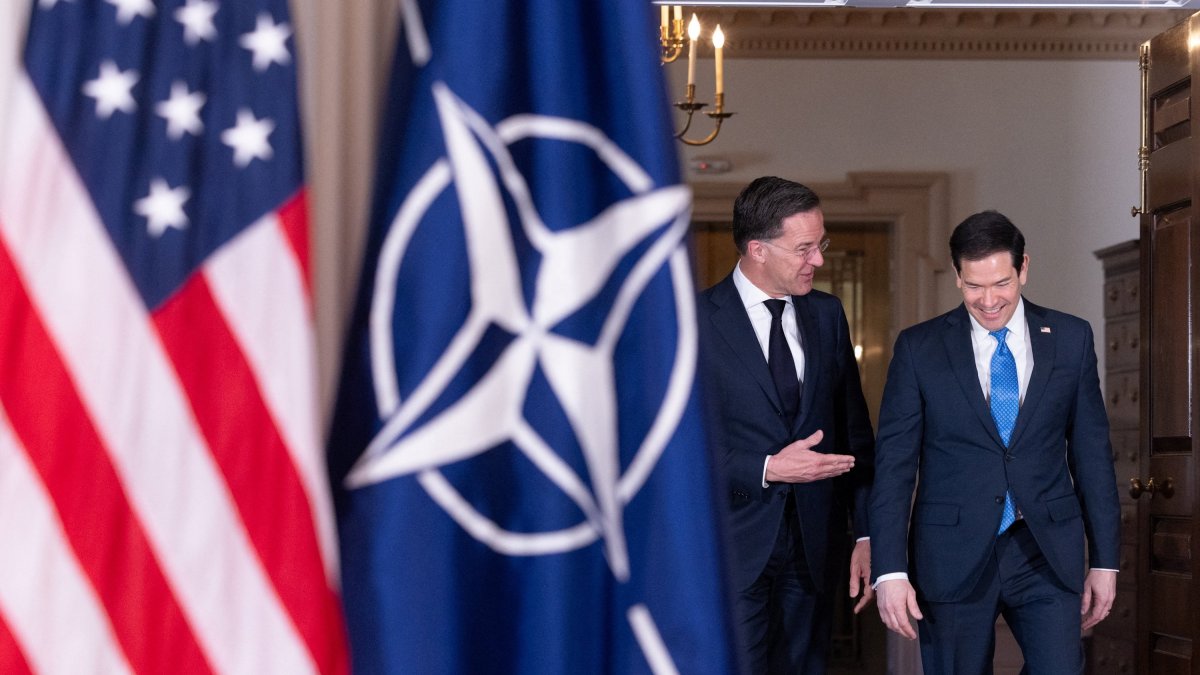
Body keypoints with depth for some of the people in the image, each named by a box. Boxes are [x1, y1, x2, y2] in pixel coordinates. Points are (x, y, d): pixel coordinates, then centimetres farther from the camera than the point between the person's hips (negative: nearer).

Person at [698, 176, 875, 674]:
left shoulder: (826, 314, 9)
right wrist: (766, 469, -19)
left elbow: (855, 433, 12)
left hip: (813, 552, 5)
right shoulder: (695, 322, -8)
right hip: (735, 549, -5)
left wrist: (867, 534, 5)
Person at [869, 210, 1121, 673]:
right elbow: (894, 462, -3)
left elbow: (1091, 451, 7)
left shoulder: (1071, 339, 4)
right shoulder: (919, 347, -1)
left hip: (1047, 552, 1)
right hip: (954, 557, -1)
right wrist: (889, 570, -10)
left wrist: (1104, 560, 6)